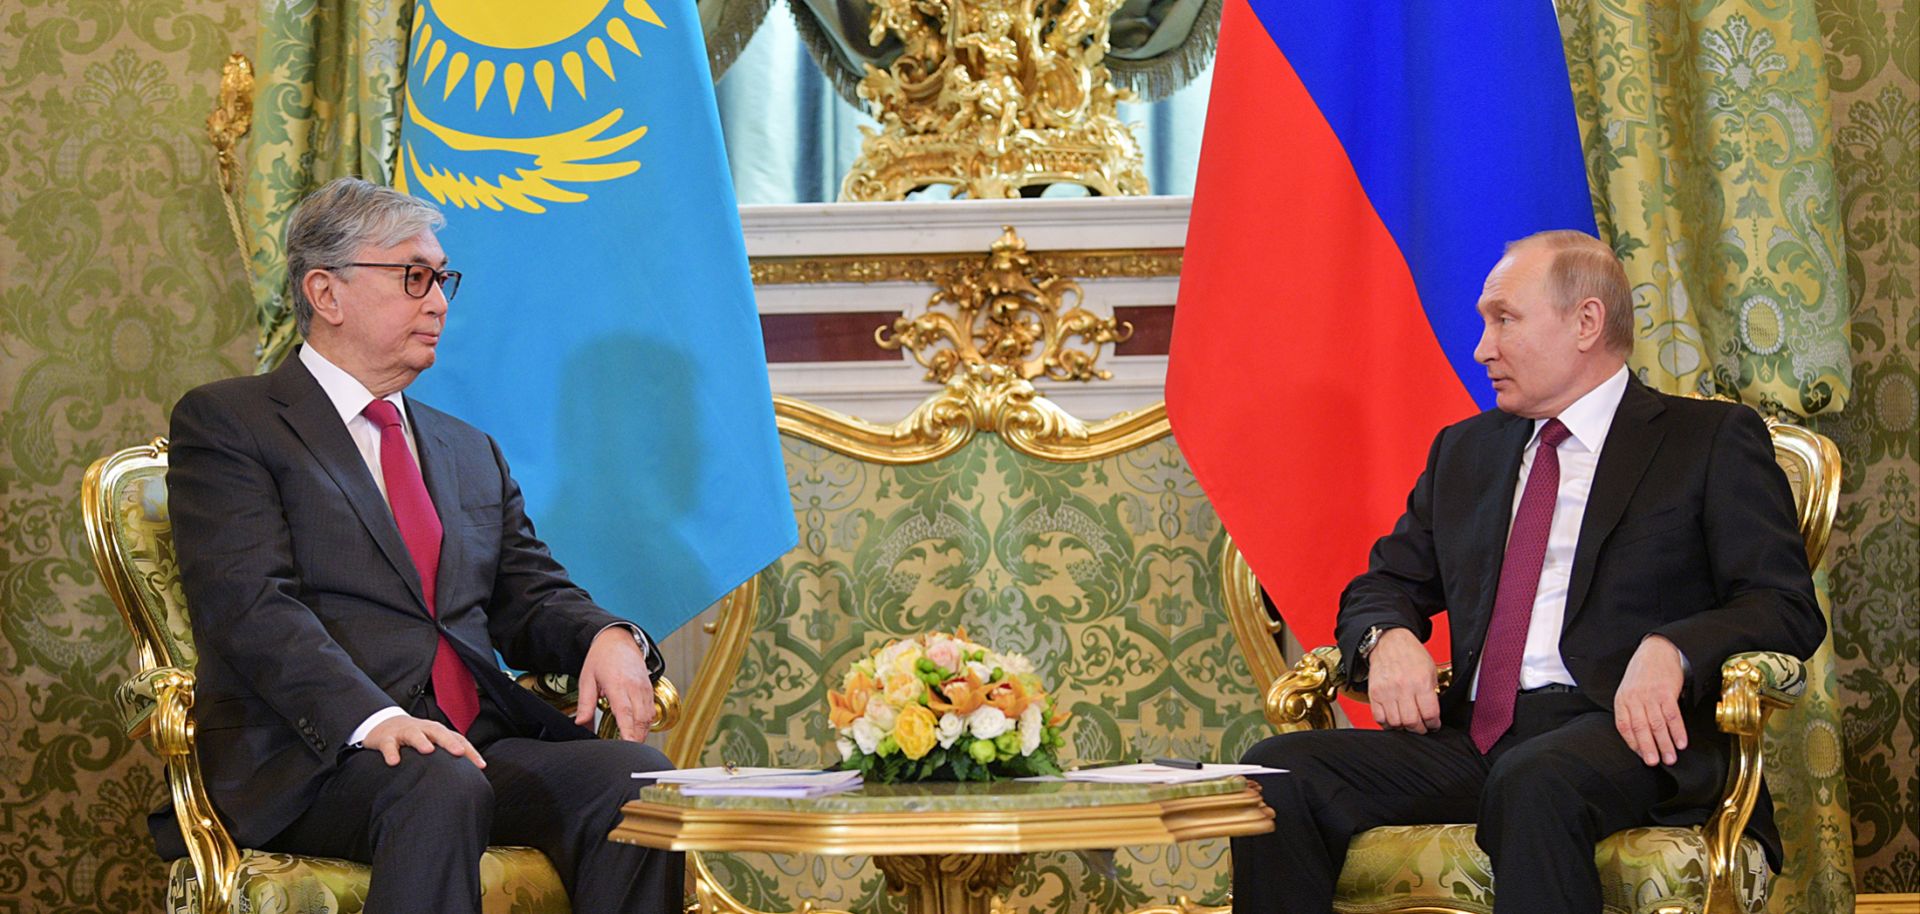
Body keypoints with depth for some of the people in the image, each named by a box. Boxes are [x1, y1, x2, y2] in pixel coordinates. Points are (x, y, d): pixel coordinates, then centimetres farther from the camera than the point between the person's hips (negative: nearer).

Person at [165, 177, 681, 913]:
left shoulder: (472, 453, 29)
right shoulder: (226, 423, 5)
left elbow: (529, 596, 22)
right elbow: (250, 603, -9)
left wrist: (607, 637, -5)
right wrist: (374, 719, -26)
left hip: (477, 743, 6)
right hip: (310, 762, -6)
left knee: (633, 773, -23)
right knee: (442, 787, -37)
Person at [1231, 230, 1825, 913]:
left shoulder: (1712, 441, 7)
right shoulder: (1464, 451, 25)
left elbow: (1787, 608, -1)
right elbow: (1384, 582, 26)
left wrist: (1669, 650, -21)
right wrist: (1389, 637, 0)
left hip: (1620, 734, -5)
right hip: (1473, 738, 5)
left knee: (1532, 785, -40)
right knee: (1281, 772, -20)